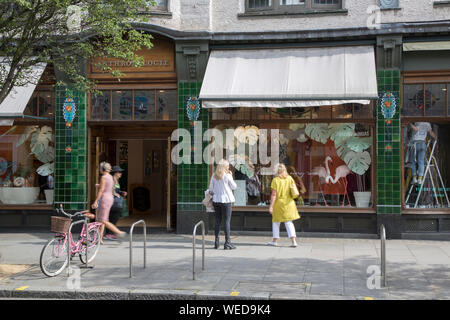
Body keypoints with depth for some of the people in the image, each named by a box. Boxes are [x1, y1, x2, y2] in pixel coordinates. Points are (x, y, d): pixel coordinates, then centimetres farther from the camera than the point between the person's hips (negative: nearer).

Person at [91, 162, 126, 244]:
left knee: (103, 220, -6)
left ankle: (119, 232, -11)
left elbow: (101, 190, -18)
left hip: (104, 199, -9)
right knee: (100, 219, 13)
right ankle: (100, 239, 12)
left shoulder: (104, 177, -14)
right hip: (110, 198, 9)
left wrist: (95, 201, -17)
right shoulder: (110, 177, 13)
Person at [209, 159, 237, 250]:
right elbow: (234, 187, 0)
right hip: (226, 200, -4)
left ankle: (216, 243, 12)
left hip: (216, 200, 4)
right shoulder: (227, 176, -9)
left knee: (218, 221, 11)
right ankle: (227, 243, -3)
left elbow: (211, 189, 6)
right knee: (227, 221, -1)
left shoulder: (214, 176, 3)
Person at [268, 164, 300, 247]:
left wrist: (271, 206, -13)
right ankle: (293, 241, -5)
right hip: (289, 203, 3)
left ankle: (275, 240, 22)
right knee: (289, 222, 7)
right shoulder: (290, 178, 1)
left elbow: (274, 194, -15)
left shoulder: (275, 180, -12)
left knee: (276, 222, 14)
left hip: (279, 203, -3)